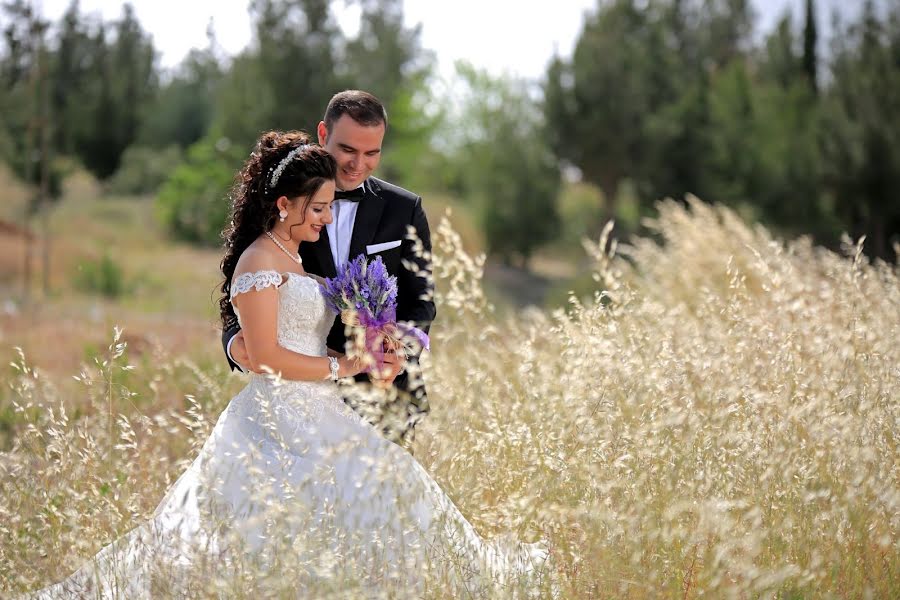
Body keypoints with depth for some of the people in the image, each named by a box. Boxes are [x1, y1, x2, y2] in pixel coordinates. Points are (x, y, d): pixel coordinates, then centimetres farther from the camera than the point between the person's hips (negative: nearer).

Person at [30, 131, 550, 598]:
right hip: (280, 420, -10)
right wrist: (342, 367, -11)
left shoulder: (295, 259, 19)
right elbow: (265, 358, -17)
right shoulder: (259, 261, -10)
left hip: (317, 418, 10)